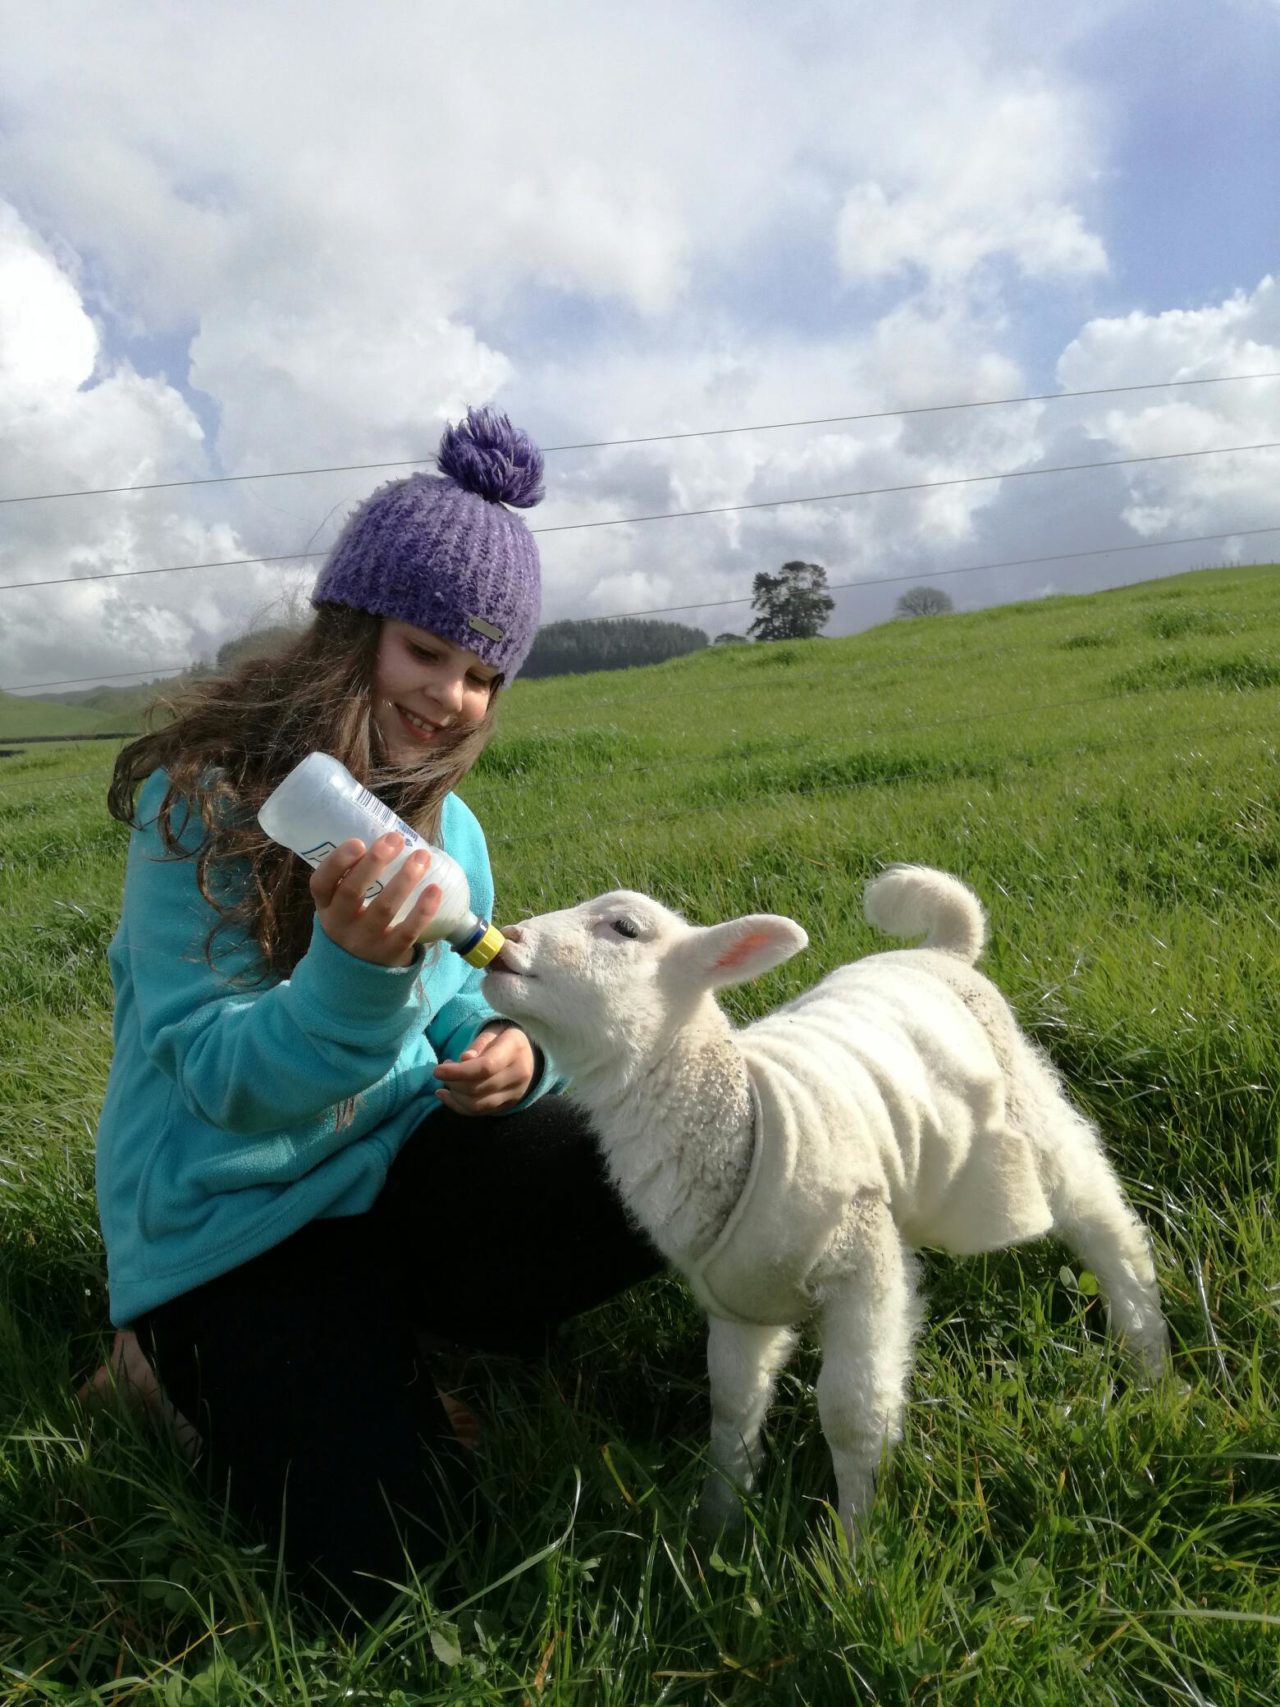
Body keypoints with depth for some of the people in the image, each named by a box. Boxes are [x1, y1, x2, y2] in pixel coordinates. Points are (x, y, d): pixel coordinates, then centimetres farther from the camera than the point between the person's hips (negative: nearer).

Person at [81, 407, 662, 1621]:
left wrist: (509, 1057, -16)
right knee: (376, 1558, -13)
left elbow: (464, 1022, 9)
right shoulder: (200, 802, -16)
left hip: (400, 1157, 5)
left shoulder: (447, 829, 2)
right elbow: (216, 1078, -20)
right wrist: (356, 969, -39)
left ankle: (381, 1323, 4)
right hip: (229, 1219, -5)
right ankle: (187, 1359, 14)